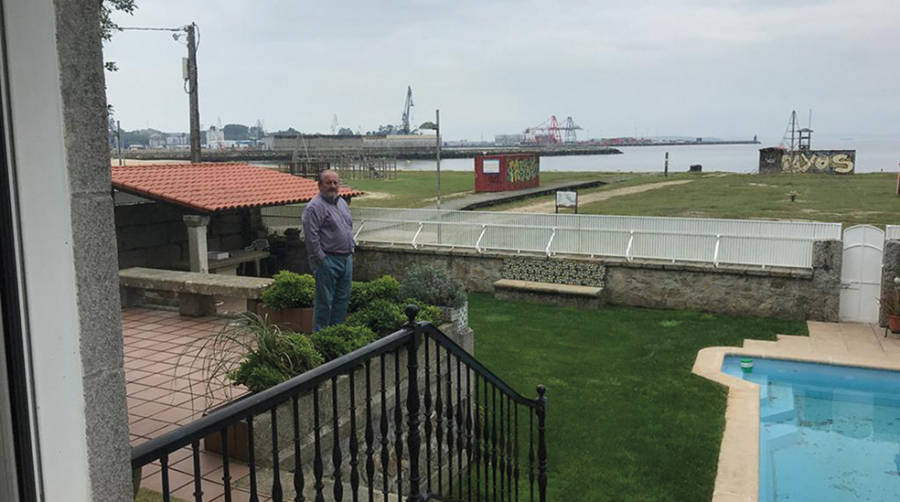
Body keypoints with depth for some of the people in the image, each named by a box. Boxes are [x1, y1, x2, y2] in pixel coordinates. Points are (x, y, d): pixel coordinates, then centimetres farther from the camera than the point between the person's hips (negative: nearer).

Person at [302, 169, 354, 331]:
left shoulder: (342, 203, 15)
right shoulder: (315, 207, -13)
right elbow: (311, 236, -17)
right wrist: (321, 259, -17)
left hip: (346, 259, 8)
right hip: (328, 261, -8)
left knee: (342, 299, 13)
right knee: (324, 301, -2)